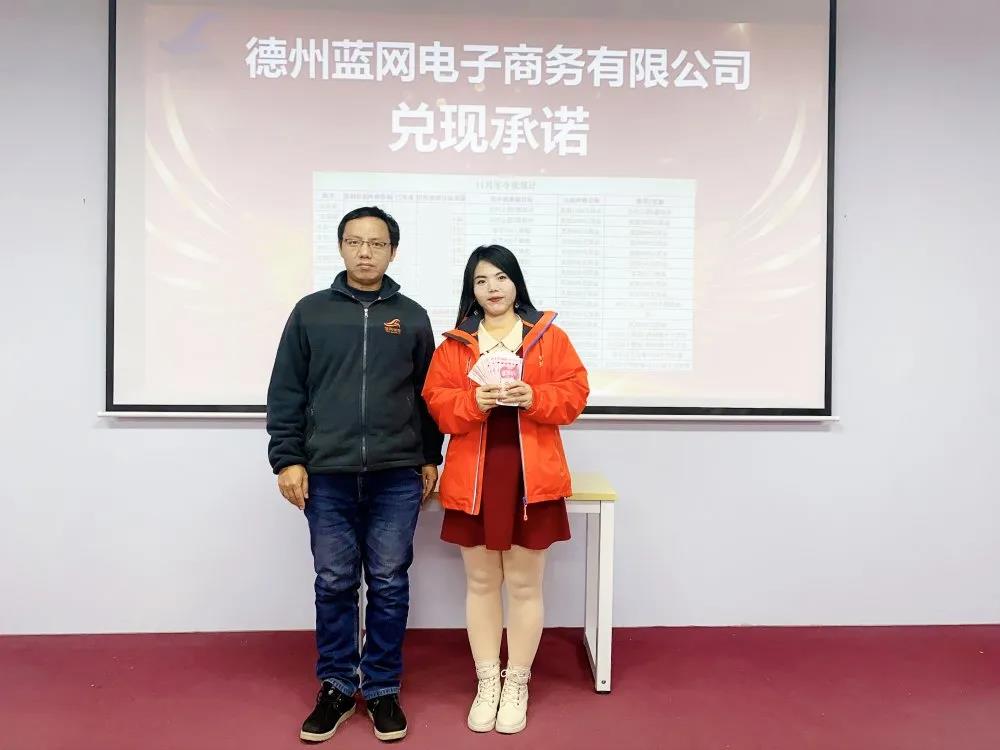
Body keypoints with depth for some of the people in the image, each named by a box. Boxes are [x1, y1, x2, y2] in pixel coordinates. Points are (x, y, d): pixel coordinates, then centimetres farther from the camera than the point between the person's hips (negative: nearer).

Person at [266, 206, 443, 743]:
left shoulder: (411, 317, 7)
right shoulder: (311, 312, 5)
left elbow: (428, 395, 10)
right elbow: (286, 394, 3)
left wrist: (430, 458, 9)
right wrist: (287, 459, -3)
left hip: (397, 477, 0)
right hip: (327, 475, 0)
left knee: (389, 585, 8)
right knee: (333, 585, 9)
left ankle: (382, 688, 23)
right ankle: (336, 687, 25)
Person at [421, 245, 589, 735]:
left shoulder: (549, 336, 5)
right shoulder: (454, 344, 7)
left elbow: (574, 393, 0)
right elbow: (436, 402, 1)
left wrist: (534, 398, -18)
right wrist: (474, 402, -17)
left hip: (531, 477, -1)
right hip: (473, 479, 1)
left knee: (524, 584, 7)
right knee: (481, 583, 10)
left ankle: (517, 685, 24)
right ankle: (486, 684, 26)